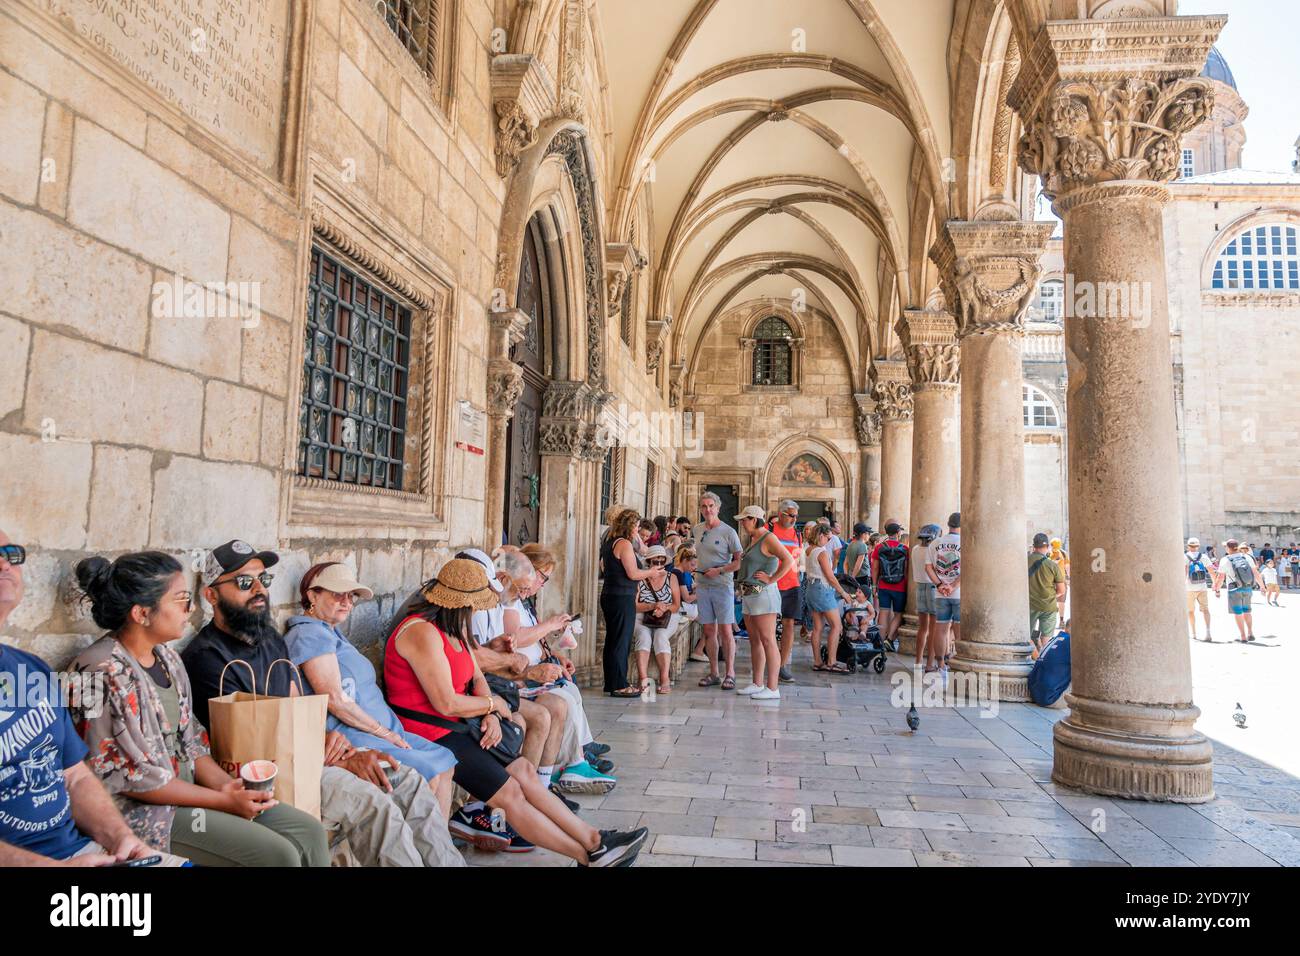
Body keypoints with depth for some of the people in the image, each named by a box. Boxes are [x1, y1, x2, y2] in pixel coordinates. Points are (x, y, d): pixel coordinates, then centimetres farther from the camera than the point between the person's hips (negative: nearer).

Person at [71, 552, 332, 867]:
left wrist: (225, 784, -5)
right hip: (143, 809, -8)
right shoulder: (102, 674, -18)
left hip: (191, 786, 8)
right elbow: (134, 778, -19)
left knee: (310, 832, -4)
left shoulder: (166, 657, 8)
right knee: (278, 855, -19)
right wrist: (224, 801, -16)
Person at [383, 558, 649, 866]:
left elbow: (476, 678, 13)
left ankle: (594, 840, 0)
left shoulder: (455, 627, 12)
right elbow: (446, 703, -24)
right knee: (509, 792, -12)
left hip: (455, 726, 9)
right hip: (428, 734, -9)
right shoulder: (423, 632, -21)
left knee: (524, 771, -1)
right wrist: (492, 704, -7)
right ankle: (589, 855, -5)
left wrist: (491, 716, -6)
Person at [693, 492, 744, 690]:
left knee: (725, 630, -4)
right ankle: (713, 673, 14)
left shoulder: (728, 531, -6)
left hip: (722, 586, -5)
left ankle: (729, 673, 3)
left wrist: (719, 570, -15)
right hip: (702, 585, 5)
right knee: (709, 631, 7)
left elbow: (740, 561, -7)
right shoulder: (697, 530, 10)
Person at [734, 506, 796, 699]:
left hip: (763, 594, -10)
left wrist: (771, 579, -18)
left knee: (768, 641, -8)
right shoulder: (754, 539, 17)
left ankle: (772, 688, -7)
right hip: (749, 595, 10)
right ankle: (758, 684, 20)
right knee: (755, 641, 13)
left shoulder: (768, 538, -12)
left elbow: (789, 561, -23)